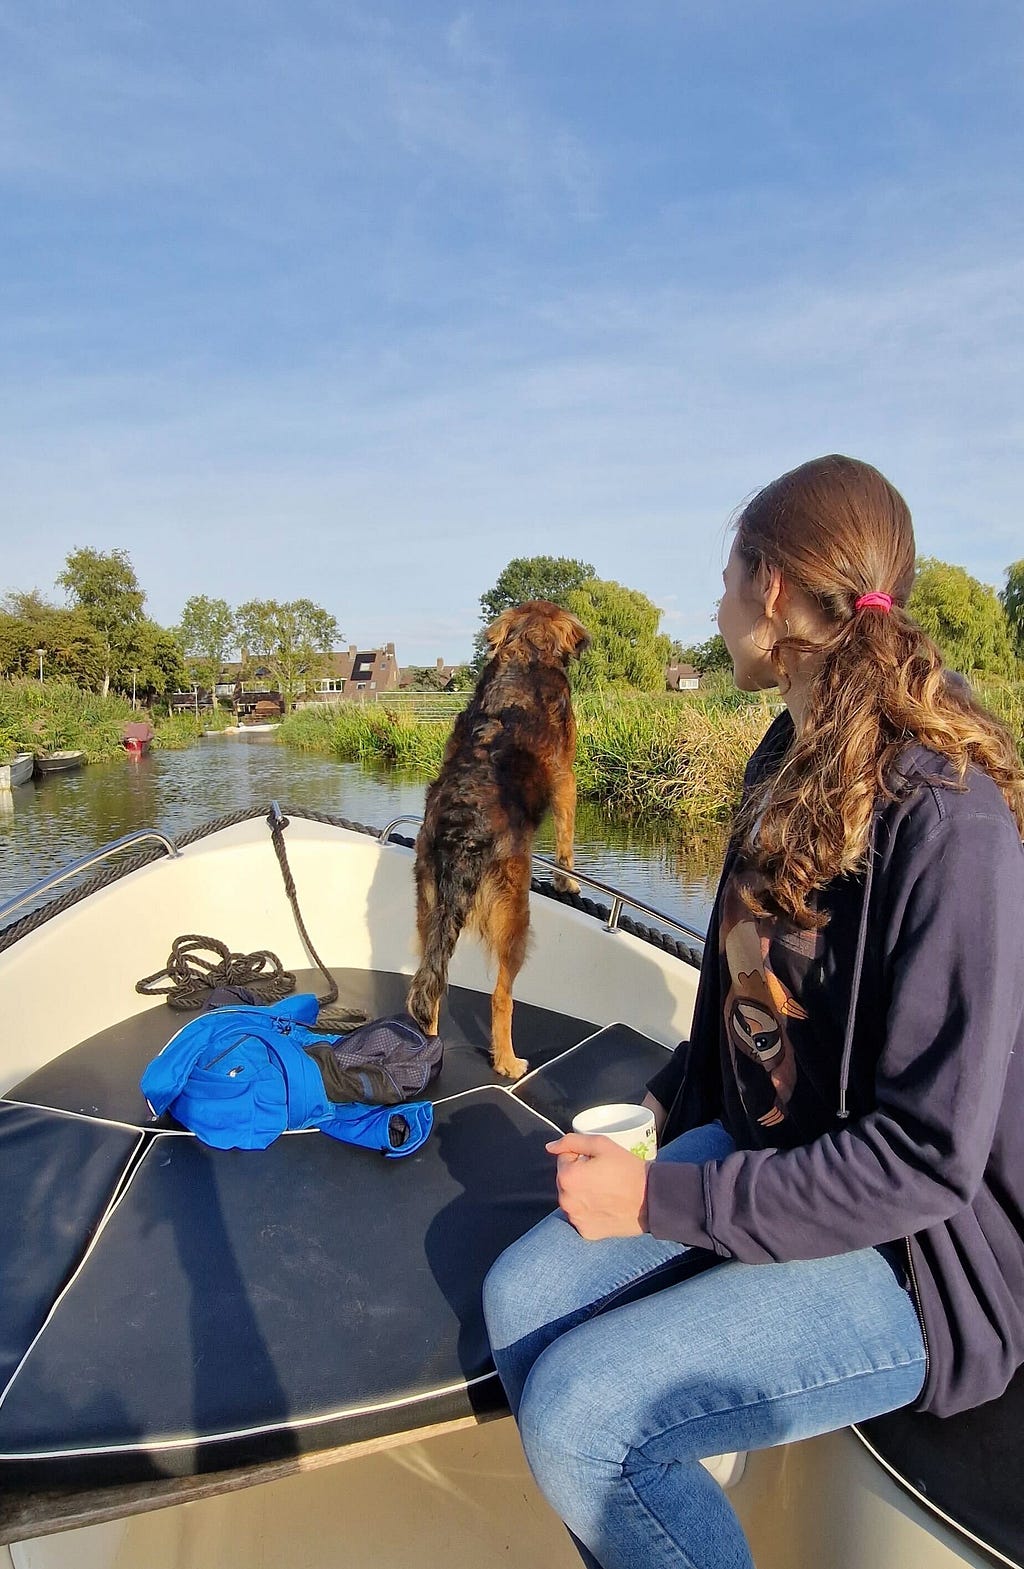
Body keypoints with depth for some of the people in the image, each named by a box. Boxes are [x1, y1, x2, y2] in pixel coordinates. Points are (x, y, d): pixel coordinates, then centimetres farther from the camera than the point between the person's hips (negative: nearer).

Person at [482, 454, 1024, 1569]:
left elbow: (924, 1159, -24)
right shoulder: (790, 762, 2)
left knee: (573, 1413, -19)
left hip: (910, 1255, -7)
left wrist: (662, 1200, -20)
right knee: (520, 1297, -4)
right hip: (757, 1152, 8)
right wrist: (665, 1111, 5)